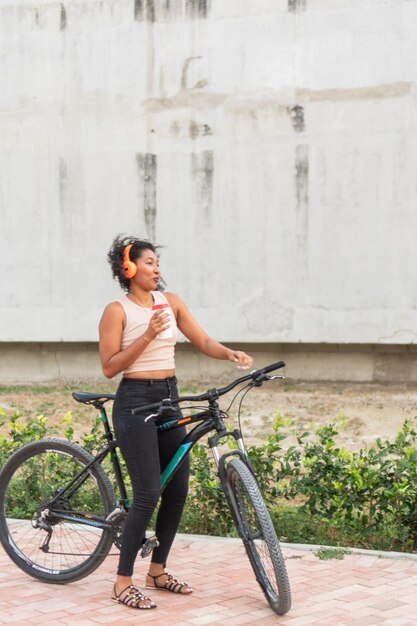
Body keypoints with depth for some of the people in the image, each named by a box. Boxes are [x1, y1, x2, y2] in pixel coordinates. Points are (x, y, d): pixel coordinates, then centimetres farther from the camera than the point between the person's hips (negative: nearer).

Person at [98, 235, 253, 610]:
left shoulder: (170, 301, 8)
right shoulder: (117, 311, -7)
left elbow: (203, 342, 5)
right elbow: (110, 367, -13)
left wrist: (231, 353, -14)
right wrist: (148, 335, -21)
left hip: (168, 399, 6)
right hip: (135, 401, -6)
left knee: (178, 489, 6)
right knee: (148, 494, -11)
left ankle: (158, 571, 22)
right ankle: (123, 582, 1)